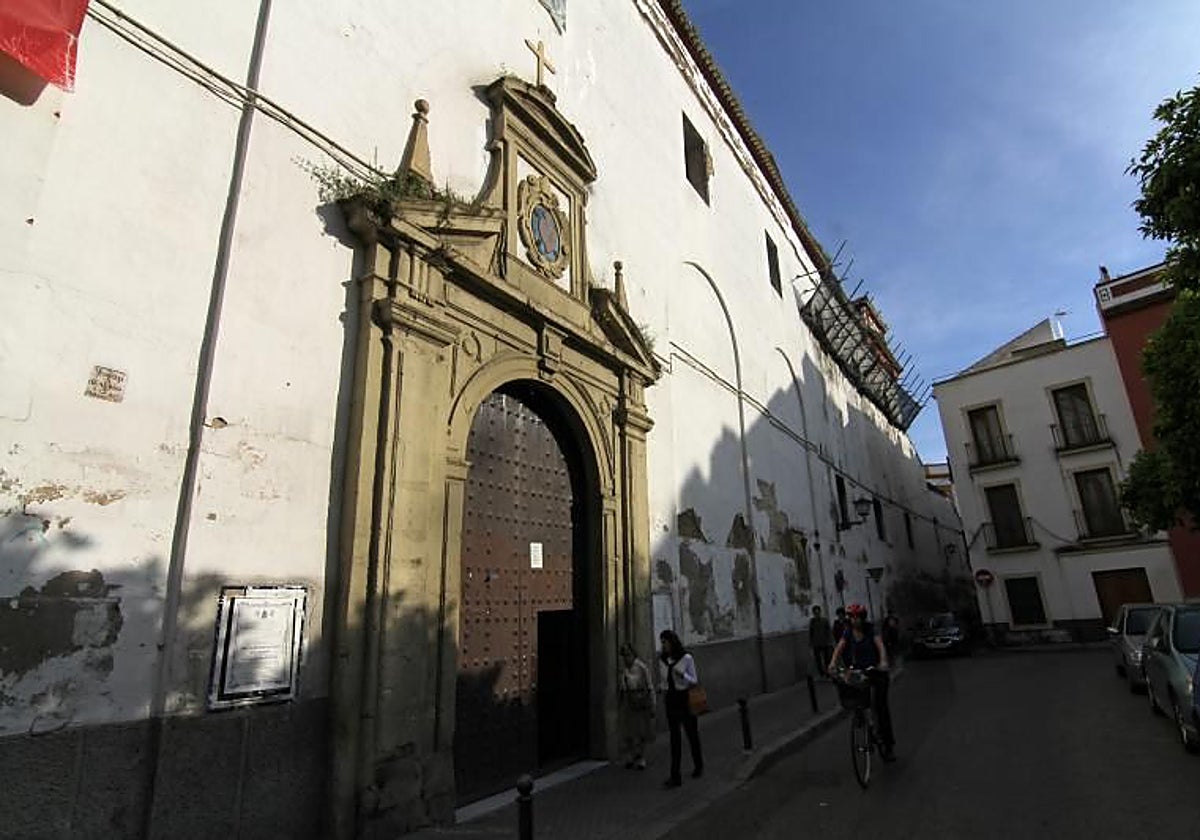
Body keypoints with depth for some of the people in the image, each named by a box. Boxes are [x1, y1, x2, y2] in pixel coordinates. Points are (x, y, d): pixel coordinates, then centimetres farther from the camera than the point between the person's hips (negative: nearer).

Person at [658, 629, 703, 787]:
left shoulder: (686, 658, -10)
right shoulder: (664, 660, 3)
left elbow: (694, 681, -7)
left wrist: (682, 675, -23)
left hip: (685, 699, -3)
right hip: (671, 699, 3)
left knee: (692, 733, 12)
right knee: (674, 737, 1)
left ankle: (698, 766, 35)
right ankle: (675, 776, 2)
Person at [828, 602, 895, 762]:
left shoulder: (870, 630, -11)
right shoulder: (848, 632, -2)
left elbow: (880, 645, -26)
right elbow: (839, 647, -12)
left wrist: (883, 661, -44)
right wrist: (833, 662, -29)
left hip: (876, 671, -3)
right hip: (859, 671, 3)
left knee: (880, 706, -2)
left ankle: (888, 743, 12)